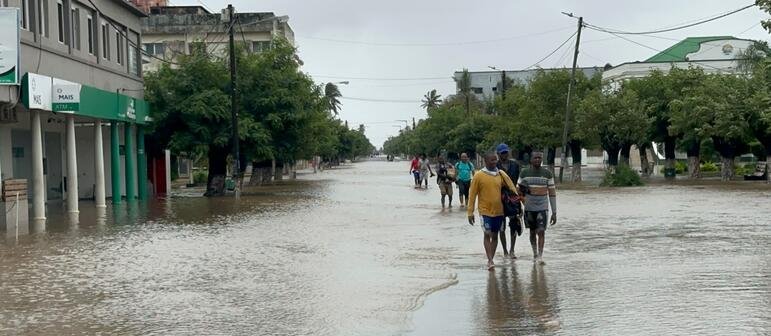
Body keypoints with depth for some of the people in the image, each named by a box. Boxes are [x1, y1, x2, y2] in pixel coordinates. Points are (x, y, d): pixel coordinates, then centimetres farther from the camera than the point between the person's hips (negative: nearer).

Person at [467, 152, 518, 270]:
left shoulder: (501, 174, 3)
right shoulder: (479, 176, -7)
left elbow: (512, 188, 9)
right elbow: (472, 195, -3)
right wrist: (470, 212, -4)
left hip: (499, 211, 4)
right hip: (485, 211, -4)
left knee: (495, 235, 9)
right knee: (487, 234, -9)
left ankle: (490, 260, 18)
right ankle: (490, 261, -11)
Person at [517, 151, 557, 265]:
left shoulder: (548, 174, -2)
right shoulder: (524, 173, 1)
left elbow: (552, 193, 0)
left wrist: (554, 212, -3)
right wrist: (522, 188, -16)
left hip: (542, 208, -2)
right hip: (529, 208, 2)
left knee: (541, 231, -13)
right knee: (532, 232, 12)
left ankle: (540, 256, -12)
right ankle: (535, 254, 26)